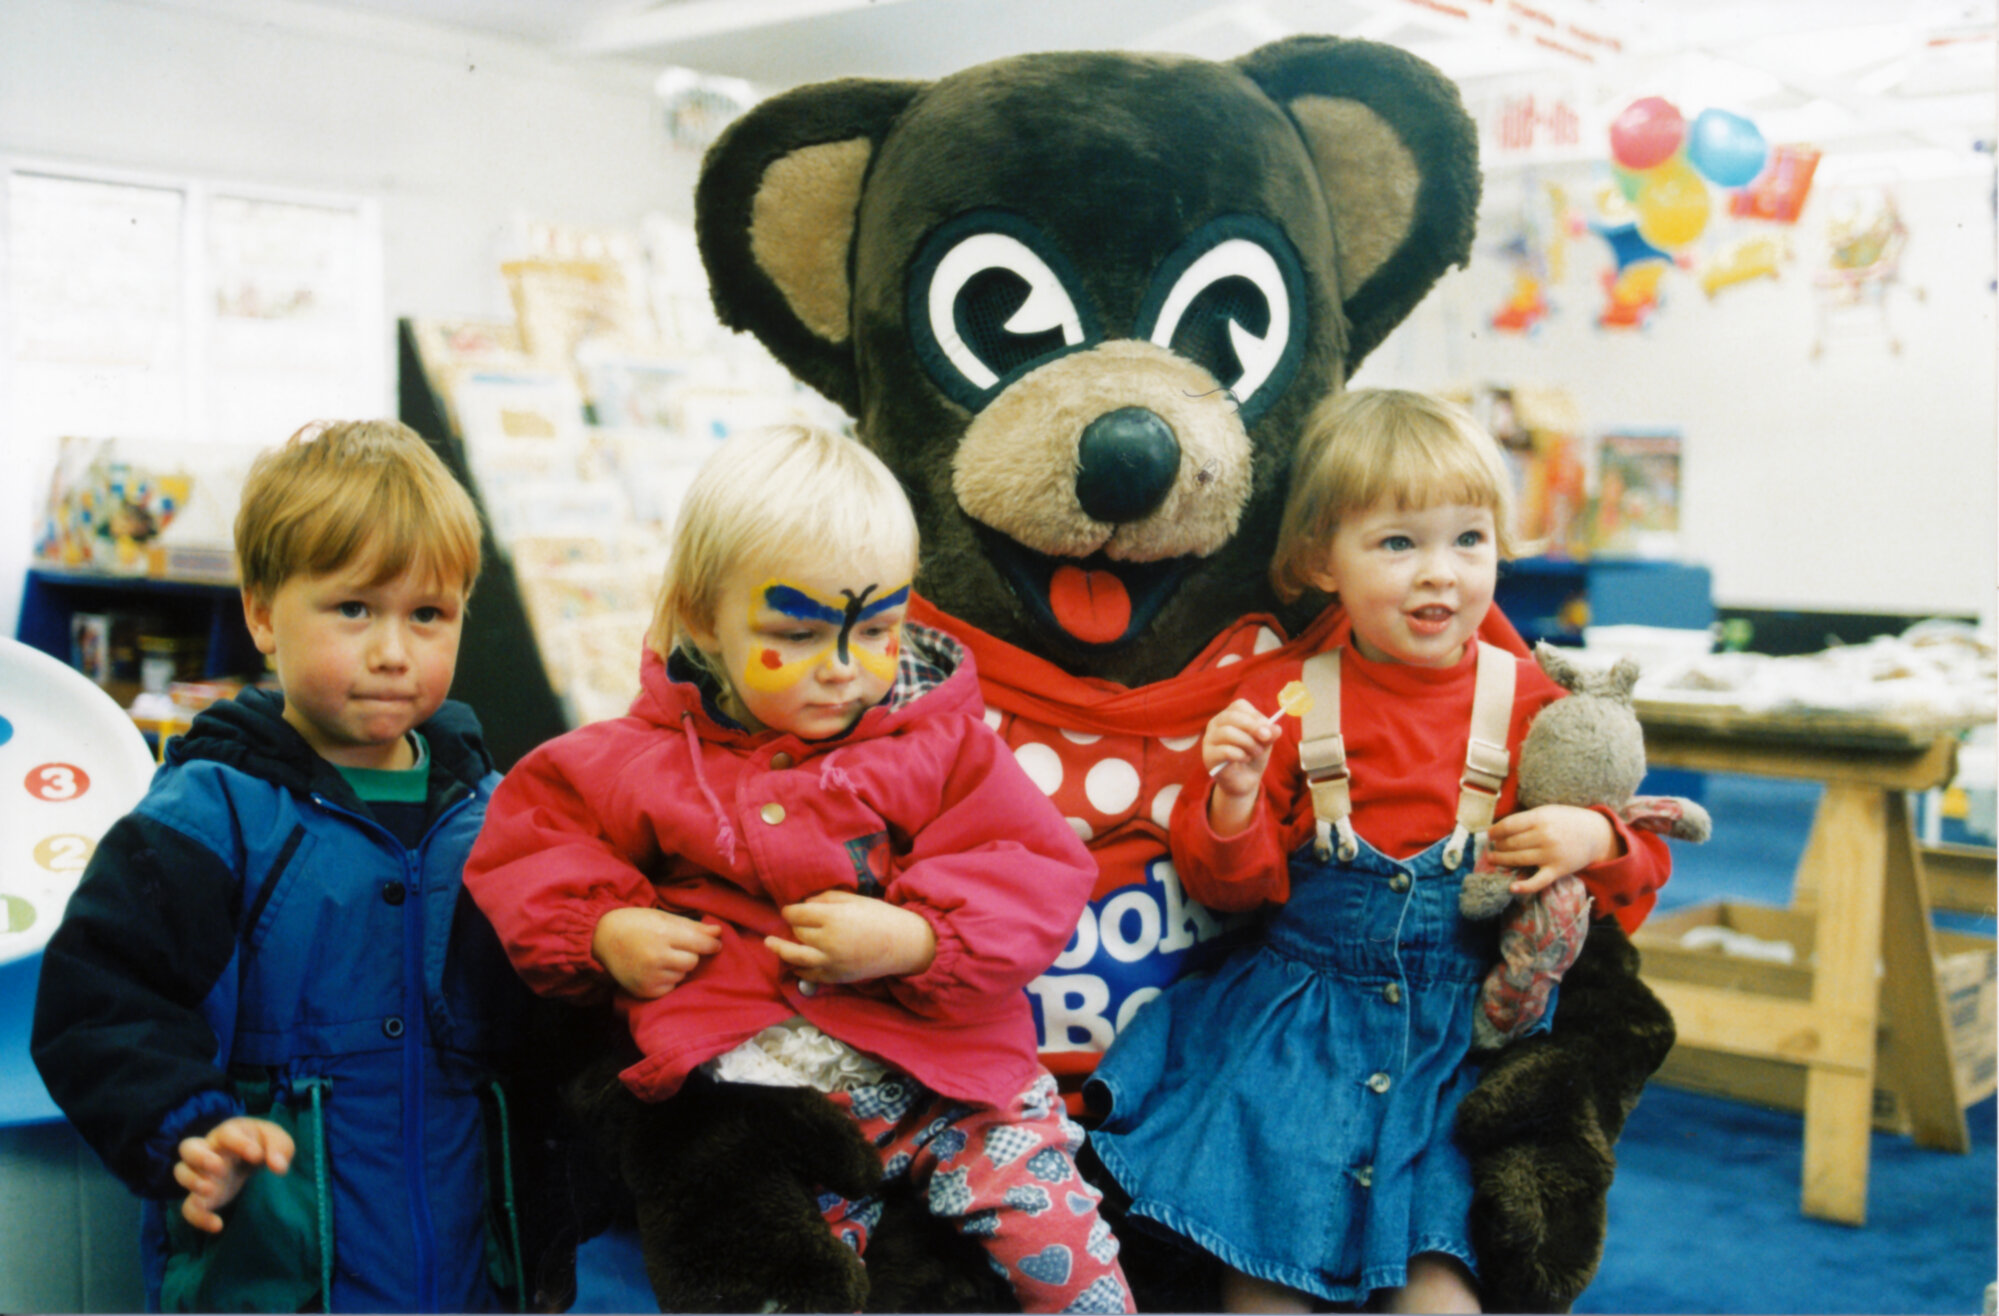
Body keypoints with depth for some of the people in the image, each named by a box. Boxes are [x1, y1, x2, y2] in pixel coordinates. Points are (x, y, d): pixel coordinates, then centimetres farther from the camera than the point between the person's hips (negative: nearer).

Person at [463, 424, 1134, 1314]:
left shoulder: (939, 741, 3)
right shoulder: (651, 757, 4)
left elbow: (1038, 871, -2)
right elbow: (530, 832, 14)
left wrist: (913, 938, -17)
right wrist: (603, 929, -4)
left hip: (945, 1068, 0)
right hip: (760, 1091, 1)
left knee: (1059, 1242, -10)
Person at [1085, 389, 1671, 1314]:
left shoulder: (1531, 707, 0)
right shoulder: (1283, 702, -3)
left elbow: (1640, 864, 8)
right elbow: (1229, 882, -2)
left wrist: (1596, 840, -15)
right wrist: (1233, 802, -22)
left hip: (1460, 1028, 0)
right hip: (1295, 1018, 0)